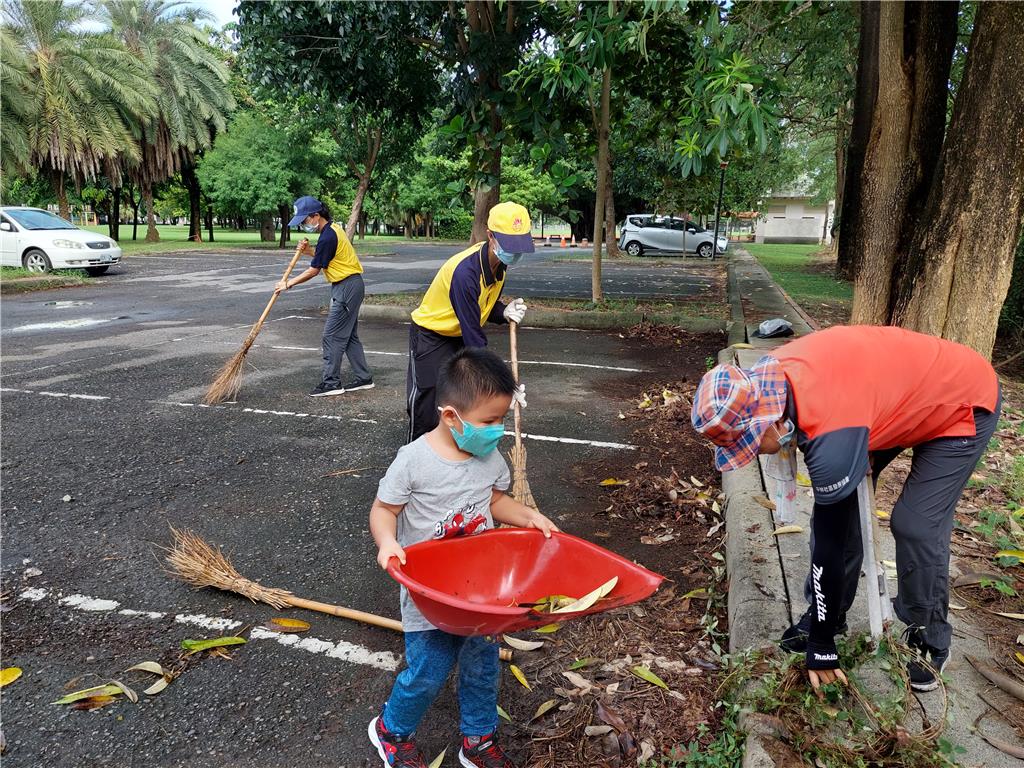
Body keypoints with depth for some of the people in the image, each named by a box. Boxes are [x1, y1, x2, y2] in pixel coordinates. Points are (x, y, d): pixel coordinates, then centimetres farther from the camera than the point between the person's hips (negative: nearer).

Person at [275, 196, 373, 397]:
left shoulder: (327, 237, -20)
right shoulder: (333, 228, 11)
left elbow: (313, 271, -14)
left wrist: (289, 283, -3)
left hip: (347, 287, -10)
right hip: (349, 285, 10)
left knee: (332, 336, -5)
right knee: (348, 335, 13)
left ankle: (331, 382, 0)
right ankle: (363, 378, 18)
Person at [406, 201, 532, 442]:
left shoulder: (499, 260, -11)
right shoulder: (465, 272, -36)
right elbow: (474, 337, -35)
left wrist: (505, 312, -20)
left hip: (461, 336, 7)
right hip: (430, 336, -7)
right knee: (427, 405, -3)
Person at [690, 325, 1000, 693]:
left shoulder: (830, 438, -42)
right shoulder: (764, 376, -21)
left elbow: (830, 543, -31)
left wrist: (820, 647, -19)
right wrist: (858, 453, -10)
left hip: (964, 403, -7)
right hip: (899, 390, 7)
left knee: (916, 527, -13)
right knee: (839, 503, 0)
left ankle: (930, 641, 11)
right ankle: (827, 614, 15)